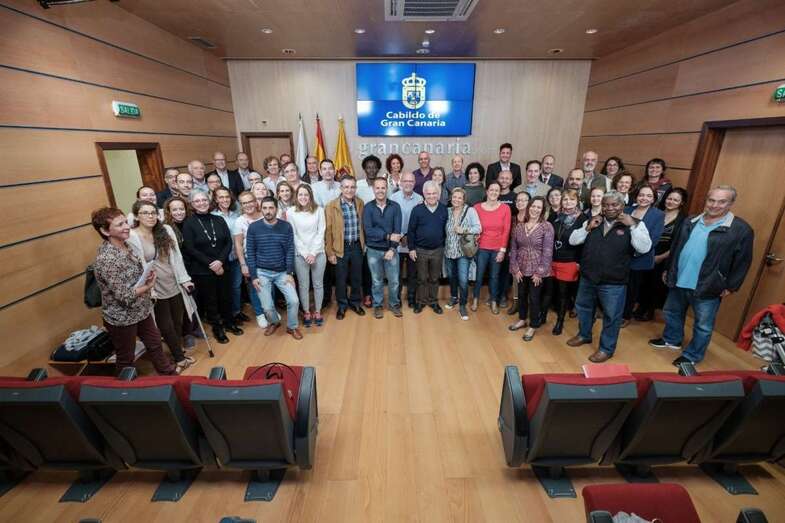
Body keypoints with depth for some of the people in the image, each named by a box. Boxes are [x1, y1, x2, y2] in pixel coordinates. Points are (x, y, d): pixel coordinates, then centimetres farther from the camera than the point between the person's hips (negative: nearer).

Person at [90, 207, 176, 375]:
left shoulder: (124, 245, -1)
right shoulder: (106, 258, -27)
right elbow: (124, 296, -26)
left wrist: (147, 277, -7)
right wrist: (148, 286, -13)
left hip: (141, 310, 8)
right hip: (122, 318, -8)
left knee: (155, 343, 22)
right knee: (126, 359, 14)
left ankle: (169, 374, 40)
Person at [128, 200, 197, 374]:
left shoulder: (166, 230, 2)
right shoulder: (131, 237, -12)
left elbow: (177, 257, 5)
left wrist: (185, 279, 2)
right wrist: (147, 290, -17)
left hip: (175, 286, 4)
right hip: (155, 291, -4)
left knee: (178, 323, 15)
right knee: (166, 327, 8)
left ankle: (178, 355, 34)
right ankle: (180, 358, 26)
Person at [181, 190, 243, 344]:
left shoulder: (219, 220, 4)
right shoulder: (189, 223, -5)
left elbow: (228, 242, 0)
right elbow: (190, 249, -11)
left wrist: (220, 261, -14)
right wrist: (210, 264, -15)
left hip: (222, 267, 3)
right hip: (201, 270, -3)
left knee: (226, 296, 11)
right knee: (210, 300, 9)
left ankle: (229, 322, 32)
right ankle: (217, 328, 26)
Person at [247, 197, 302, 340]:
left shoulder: (286, 226, -4)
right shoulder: (253, 227, -5)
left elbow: (290, 251, -3)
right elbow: (250, 253, -2)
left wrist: (290, 273, -8)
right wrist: (253, 276, -5)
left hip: (282, 272, 0)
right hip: (262, 272, 0)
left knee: (294, 301, -9)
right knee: (267, 307, 1)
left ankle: (292, 327, 18)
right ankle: (274, 322, 36)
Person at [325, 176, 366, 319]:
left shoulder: (360, 203, 2)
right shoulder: (331, 206, -10)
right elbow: (328, 231, -8)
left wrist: (363, 244, 10)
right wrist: (330, 252, -9)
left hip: (357, 246, 3)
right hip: (340, 247, -3)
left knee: (357, 277, 15)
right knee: (341, 279, 9)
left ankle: (355, 303, 35)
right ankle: (342, 305, 29)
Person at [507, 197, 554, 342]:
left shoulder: (547, 227, -11)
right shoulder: (519, 225, 1)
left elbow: (547, 252, -12)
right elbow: (513, 248, 2)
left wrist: (539, 272, -14)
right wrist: (515, 268, -4)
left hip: (536, 270, -4)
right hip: (521, 268, 4)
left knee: (534, 298, 7)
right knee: (521, 295, 17)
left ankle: (533, 326, 24)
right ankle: (522, 319, 38)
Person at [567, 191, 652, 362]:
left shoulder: (634, 225, -7)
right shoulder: (593, 221, 3)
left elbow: (644, 248, -20)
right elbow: (573, 241, 2)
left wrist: (632, 226, -22)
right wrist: (587, 228, -11)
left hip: (613, 283, -4)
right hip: (588, 278, 4)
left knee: (611, 317, 9)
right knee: (583, 307, 21)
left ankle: (607, 348, 28)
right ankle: (584, 335, 45)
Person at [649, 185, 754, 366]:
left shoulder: (741, 229, -10)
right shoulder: (690, 222, 4)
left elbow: (743, 262, -8)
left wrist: (730, 286, -9)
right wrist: (668, 270, 13)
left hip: (708, 288, -4)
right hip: (678, 282, 5)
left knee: (703, 326, 10)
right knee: (672, 313, 21)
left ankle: (692, 356, 27)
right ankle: (671, 340, 43)